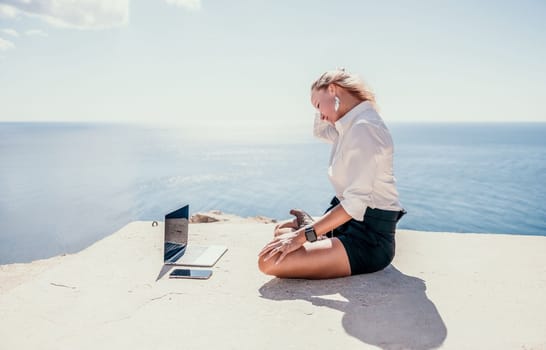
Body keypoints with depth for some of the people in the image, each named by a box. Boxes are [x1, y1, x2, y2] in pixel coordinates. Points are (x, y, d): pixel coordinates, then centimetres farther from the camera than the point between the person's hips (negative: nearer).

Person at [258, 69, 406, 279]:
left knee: (269, 261, -23)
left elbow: (355, 202, -28)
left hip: (369, 238, -10)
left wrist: (304, 235, -25)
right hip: (352, 224, 10)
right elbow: (320, 131, 30)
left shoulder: (364, 127, -21)